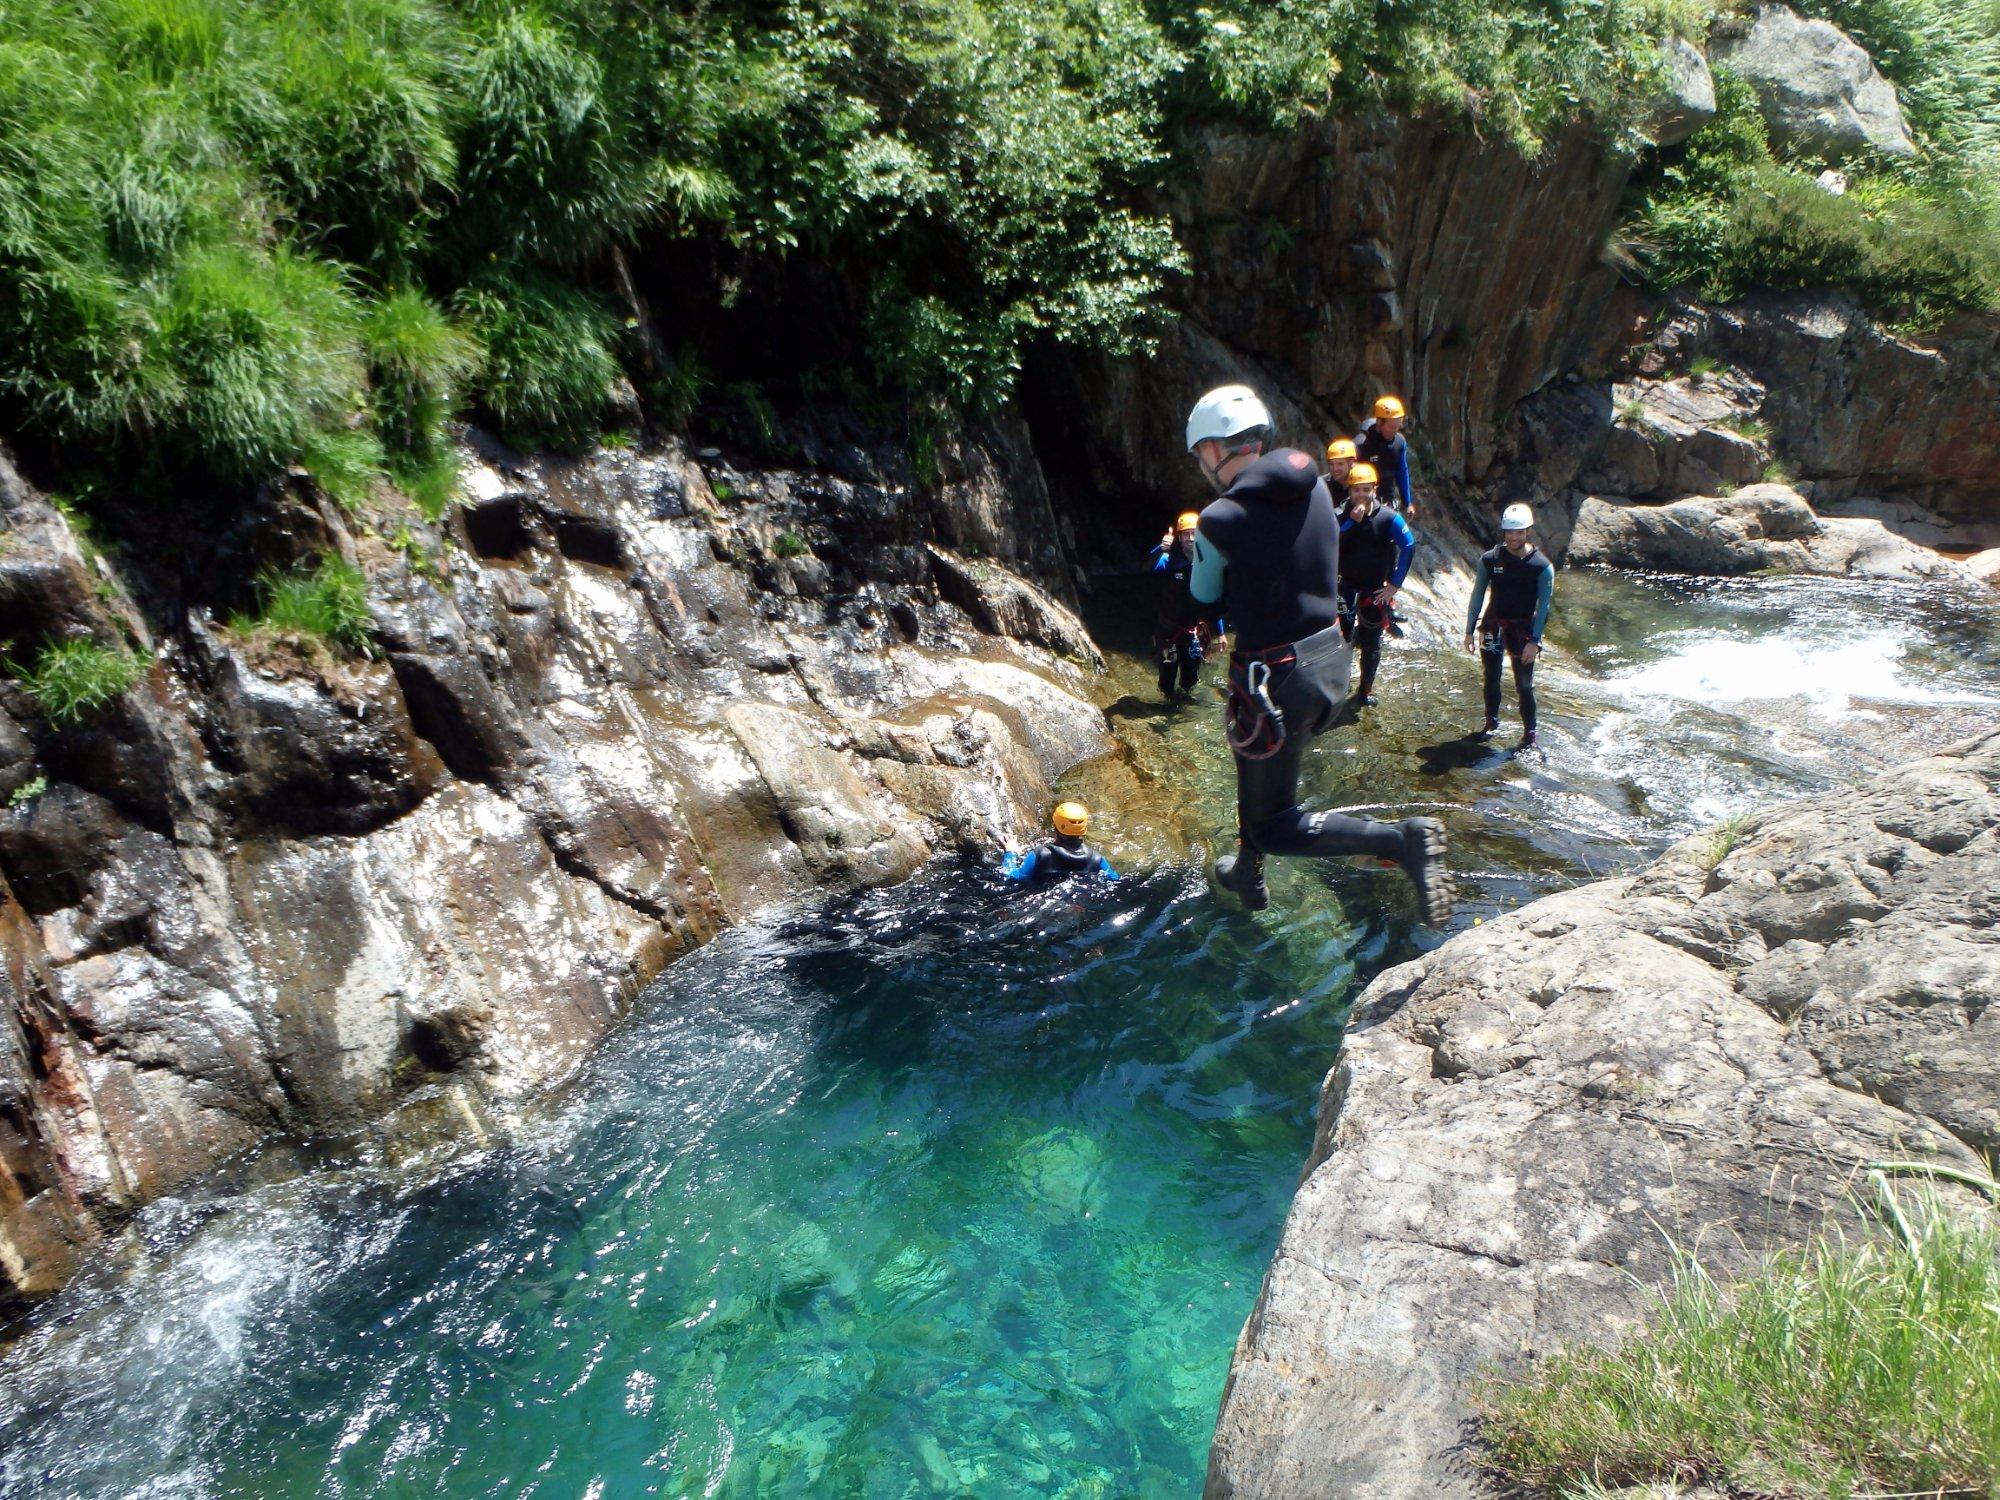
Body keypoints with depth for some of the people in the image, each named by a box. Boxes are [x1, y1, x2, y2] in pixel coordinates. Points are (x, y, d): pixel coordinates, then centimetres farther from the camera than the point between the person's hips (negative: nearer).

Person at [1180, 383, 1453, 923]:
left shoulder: (1220, 520, -20)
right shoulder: (1315, 488, -1)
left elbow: (1202, 600, -2)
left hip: (1274, 679, -7)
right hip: (1331, 660, 8)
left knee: (1273, 825, 6)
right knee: (1258, 767, 31)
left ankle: (1403, 841, -12)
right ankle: (1247, 874, 48)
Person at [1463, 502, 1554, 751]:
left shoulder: (1542, 567, -9)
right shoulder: (1490, 559, -2)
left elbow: (1543, 607, -9)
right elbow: (1477, 595, 3)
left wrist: (1534, 641, -15)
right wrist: (1469, 631, 1)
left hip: (1522, 630, -3)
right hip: (1493, 625, 3)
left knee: (1523, 686, -3)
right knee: (1491, 680, 11)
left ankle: (1529, 737, 6)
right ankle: (1492, 725, 29)